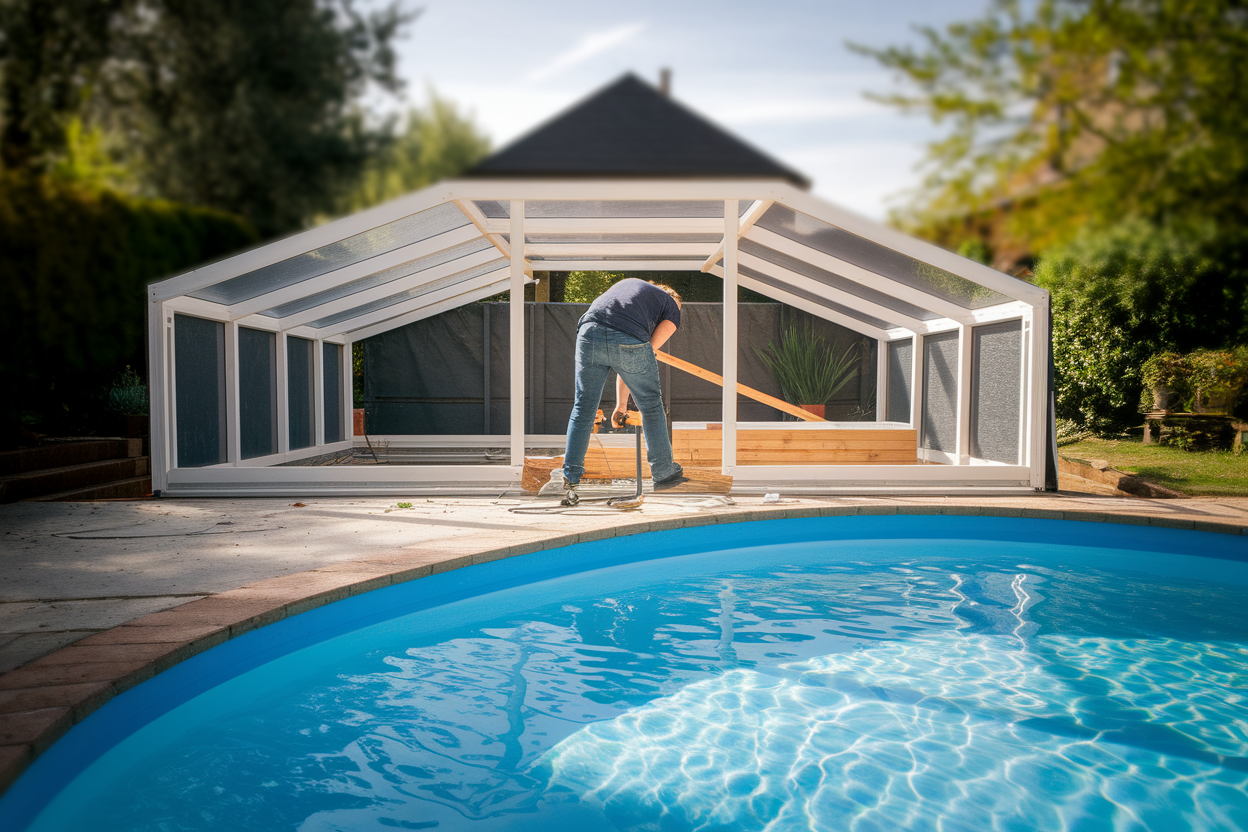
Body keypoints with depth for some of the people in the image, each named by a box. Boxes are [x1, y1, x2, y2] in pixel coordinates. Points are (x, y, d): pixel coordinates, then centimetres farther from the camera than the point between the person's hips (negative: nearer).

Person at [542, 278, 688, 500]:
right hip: (628, 340, -3)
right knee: (651, 406, 17)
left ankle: (569, 477, 16)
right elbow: (649, 349, 17)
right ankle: (664, 473, 28)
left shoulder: (630, 283, 38)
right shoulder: (672, 309, 26)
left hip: (589, 333, 3)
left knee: (583, 407, 14)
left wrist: (621, 403, 33)